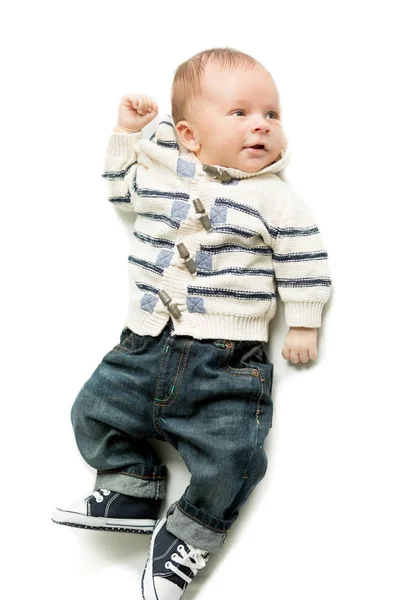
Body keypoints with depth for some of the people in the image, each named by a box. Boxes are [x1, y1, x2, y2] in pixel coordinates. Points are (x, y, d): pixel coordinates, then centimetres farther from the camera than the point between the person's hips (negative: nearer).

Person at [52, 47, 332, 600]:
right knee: (96, 411, 4)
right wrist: (126, 132, 15)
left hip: (227, 361, -3)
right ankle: (132, 490, 24)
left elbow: (305, 259, 3)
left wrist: (303, 325, 1)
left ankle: (194, 529, 16)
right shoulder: (158, 167, 6)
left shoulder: (276, 199, -3)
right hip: (147, 345, 4)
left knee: (228, 459, -12)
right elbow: (120, 187, 26)